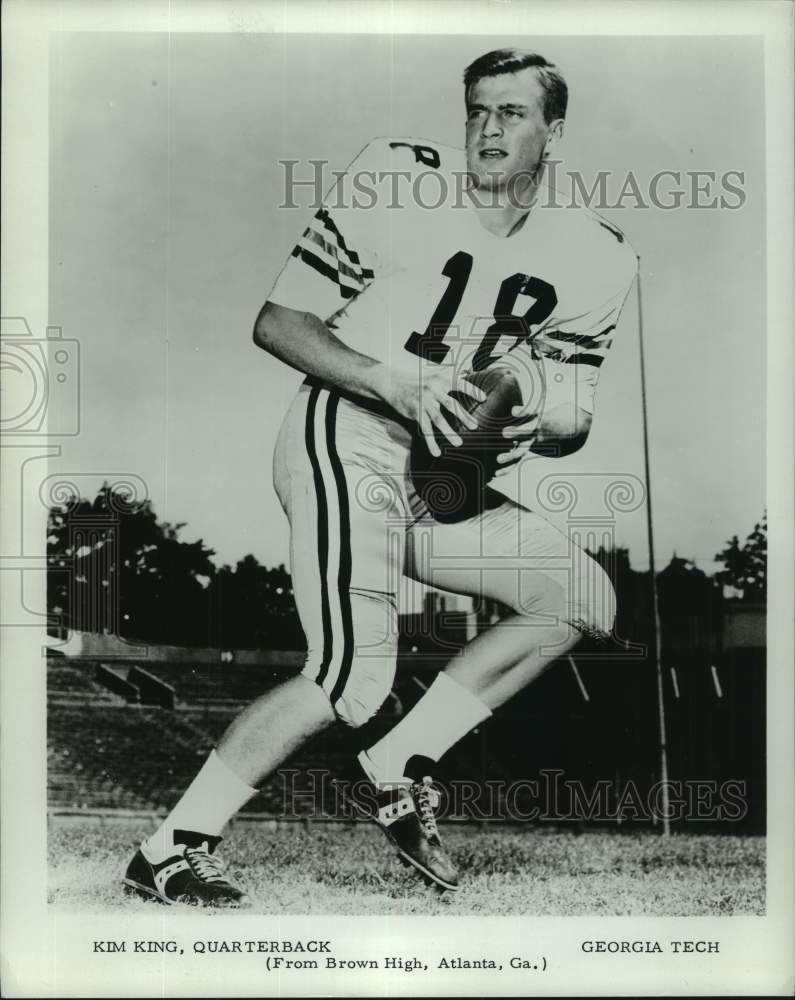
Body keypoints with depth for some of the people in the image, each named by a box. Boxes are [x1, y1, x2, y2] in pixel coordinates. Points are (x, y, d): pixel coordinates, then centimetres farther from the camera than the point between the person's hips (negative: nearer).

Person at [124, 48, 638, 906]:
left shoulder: (594, 258, 5)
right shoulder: (392, 184, -8)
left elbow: (573, 423, 11)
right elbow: (276, 323, -8)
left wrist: (542, 414, -13)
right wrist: (397, 383, -21)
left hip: (442, 475, 7)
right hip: (345, 442, -6)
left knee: (584, 598, 1)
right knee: (355, 680, -19)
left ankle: (399, 766, 5)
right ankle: (169, 852, -3)